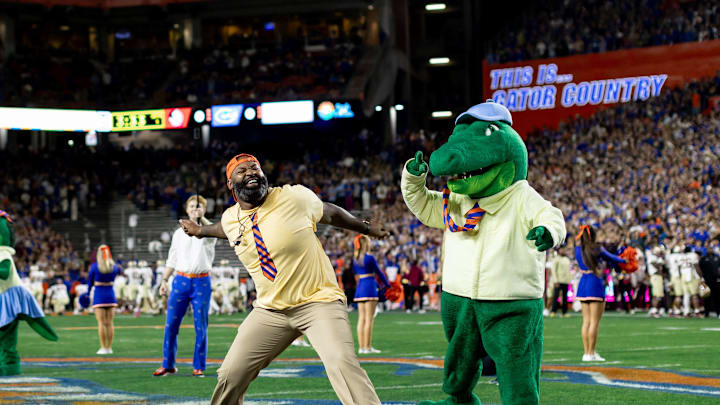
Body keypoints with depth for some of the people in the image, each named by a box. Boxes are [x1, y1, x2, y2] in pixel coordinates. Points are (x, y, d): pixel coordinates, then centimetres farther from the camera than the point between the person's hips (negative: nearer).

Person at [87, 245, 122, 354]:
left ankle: (103, 348, -7)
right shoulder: (114, 267, 0)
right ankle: (109, 347, 7)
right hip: (110, 294, 3)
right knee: (109, 323, 7)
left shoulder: (94, 266, -8)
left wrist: (88, 293, 15)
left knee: (101, 323, -3)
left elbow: (90, 282, 1)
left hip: (99, 295, -3)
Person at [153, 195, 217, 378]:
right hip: (181, 280, 3)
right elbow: (172, 260, 16)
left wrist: (201, 218, -27)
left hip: (201, 282, -3)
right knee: (171, 324, 0)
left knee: (200, 326, -1)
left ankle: (199, 366, 6)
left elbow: (213, 231, -23)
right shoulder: (179, 233, 15)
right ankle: (168, 365, 8)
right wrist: (164, 280, 10)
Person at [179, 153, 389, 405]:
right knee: (230, 376, 2)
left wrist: (366, 228, 21)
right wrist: (201, 231, 48)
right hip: (269, 310, 5)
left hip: (318, 301, -5)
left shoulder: (295, 197, -10)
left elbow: (330, 213, 9)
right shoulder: (230, 218, 4)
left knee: (341, 363, -28)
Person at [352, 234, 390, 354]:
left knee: (361, 318, 7)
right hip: (369, 287, -7)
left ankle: (361, 347, 6)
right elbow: (379, 272, -4)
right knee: (369, 319, -5)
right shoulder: (369, 258, -10)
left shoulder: (355, 258, 10)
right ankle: (367, 347, -6)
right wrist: (387, 285, 11)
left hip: (359, 288, 7)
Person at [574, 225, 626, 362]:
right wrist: (623, 260, 24)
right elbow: (611, 258, 7)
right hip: (595, 284, -6)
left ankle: (587, 352, 9)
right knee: (594, 321, -3)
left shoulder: (578, 249, 5)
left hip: (583, 284, 6)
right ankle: (591, 353, -6)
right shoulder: (597, 249, -8)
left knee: (586, 321, 10)